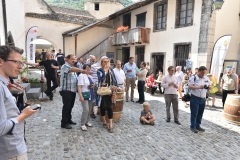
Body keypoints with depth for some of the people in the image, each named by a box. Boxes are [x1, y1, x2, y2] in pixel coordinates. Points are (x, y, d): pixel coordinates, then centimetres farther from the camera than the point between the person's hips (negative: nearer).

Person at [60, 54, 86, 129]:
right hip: (66, 90, -8)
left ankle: (68, 120, 29)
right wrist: (81, 70, -47)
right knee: (66, 107, -4)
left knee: (70, 106, 15)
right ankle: (64, 123, 6)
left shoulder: (73, 67, 20)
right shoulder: (65, 66, -10)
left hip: (73, 90, 8)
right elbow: (71, 69, -33)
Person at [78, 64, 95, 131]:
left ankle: (87, 121, 28)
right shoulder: (81, 75, -11)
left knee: (89, 109, 13)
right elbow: (79, 87, -17)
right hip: (84, 94, -8)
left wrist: (93, 85, 4)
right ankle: (82, 124, 0)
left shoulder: (90, 76, 14)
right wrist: (80, 96, -24)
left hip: (91, 95, 8)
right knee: (86, 110, -12)